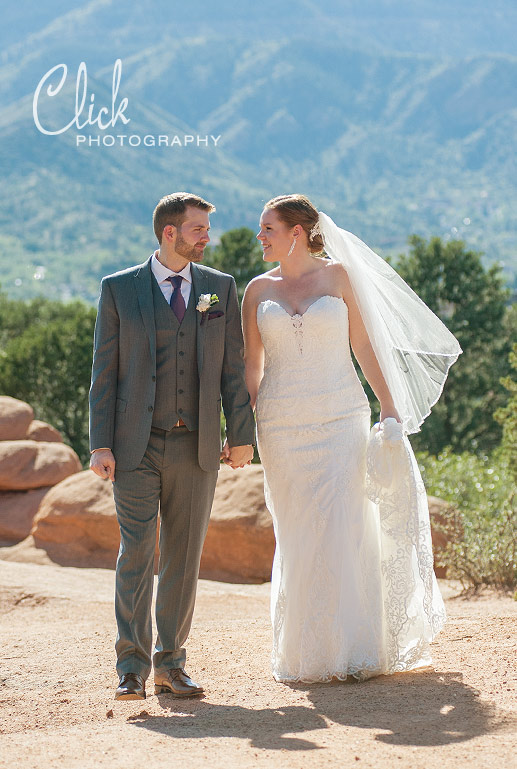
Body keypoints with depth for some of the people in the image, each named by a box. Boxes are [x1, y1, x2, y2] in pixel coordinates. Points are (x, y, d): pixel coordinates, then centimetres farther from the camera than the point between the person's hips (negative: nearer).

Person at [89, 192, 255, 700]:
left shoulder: (220, 288, 7)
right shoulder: (119, 289, 1)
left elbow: (232, 368, 8)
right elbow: (104, 372, 0)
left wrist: (242, 437, 2)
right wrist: (100, 446, -6)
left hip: (196, 447, 2)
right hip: (135, 447, -2)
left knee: (183, 558, 5)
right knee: (136, 553, -7)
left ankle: (170, 664, 14)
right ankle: (132, 668, -2)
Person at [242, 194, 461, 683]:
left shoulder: (339, 275, 3)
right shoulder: (258, 289, 9)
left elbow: (365, 345, 1)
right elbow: (251, 364, 11)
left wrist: (391, 408, -5)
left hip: (340, 418, -2)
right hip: (282, 424, 2)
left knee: (344, 531, -7)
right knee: (297, 538, 2)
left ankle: (354, 651, 1)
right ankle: (307, 654, 11)